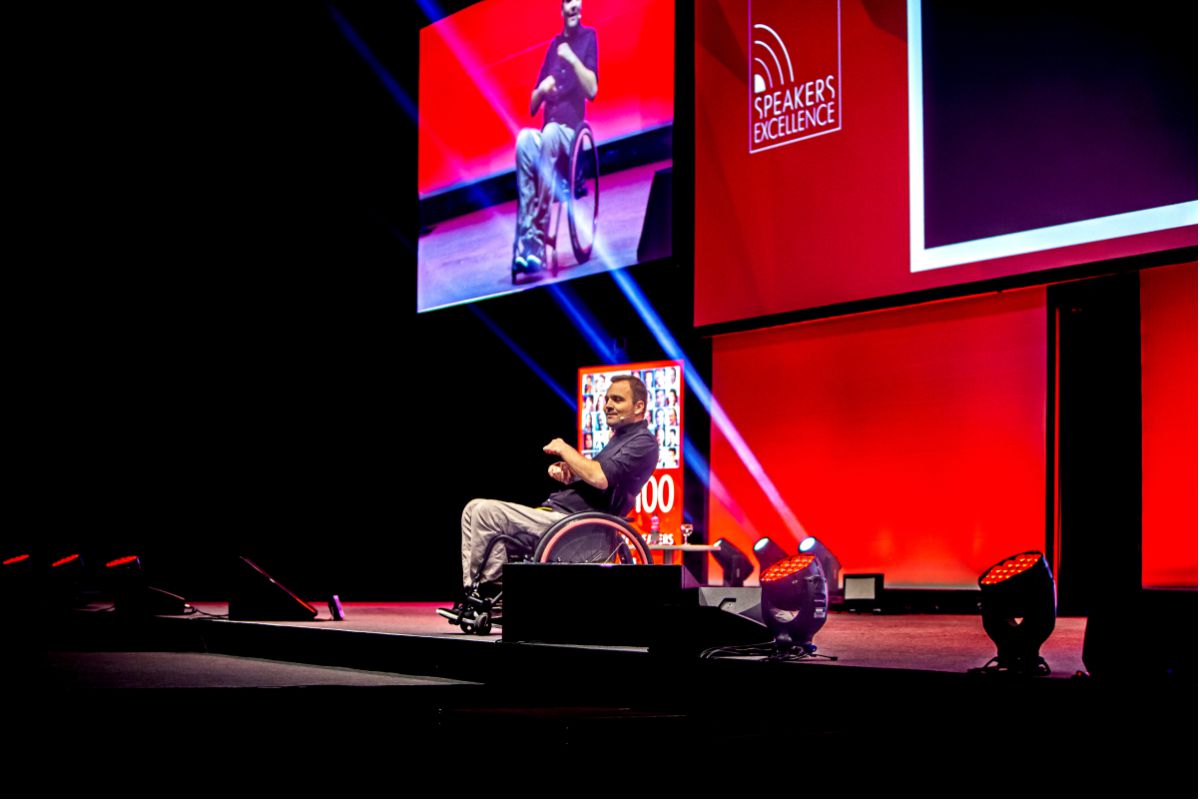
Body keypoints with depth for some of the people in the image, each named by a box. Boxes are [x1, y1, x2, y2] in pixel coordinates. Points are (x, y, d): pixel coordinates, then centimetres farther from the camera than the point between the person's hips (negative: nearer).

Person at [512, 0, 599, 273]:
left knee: (550, 133, -37)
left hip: (571, 132, -4)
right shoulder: (553, 45, 19)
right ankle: (524, 244, -38)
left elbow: (592, 90, -5)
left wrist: (572, 59, -16)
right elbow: (531, 108, 18)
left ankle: (536, 240, -42)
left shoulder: (588, 37, 7)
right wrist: (541, 90, -2)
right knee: (525, 138, -30)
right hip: (547, 134, 4)